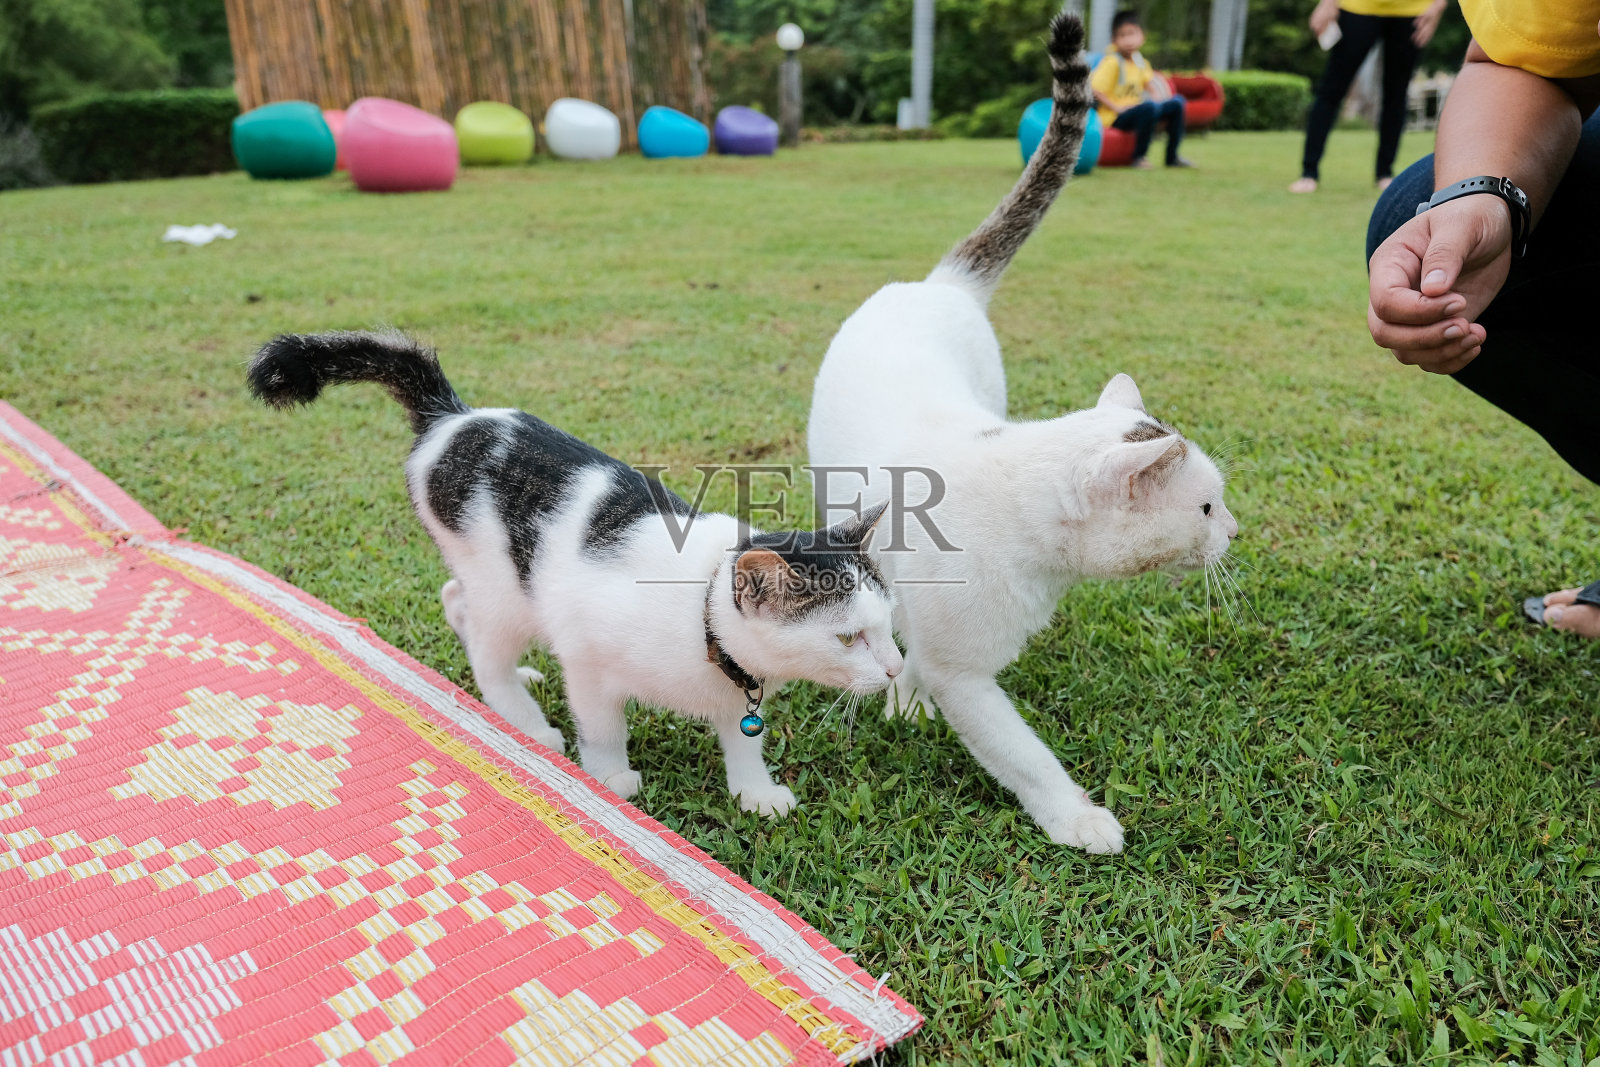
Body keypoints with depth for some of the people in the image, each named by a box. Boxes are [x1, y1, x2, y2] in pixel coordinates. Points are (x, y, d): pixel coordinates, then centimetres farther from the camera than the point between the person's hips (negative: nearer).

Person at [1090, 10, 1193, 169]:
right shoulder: (1112, 62, -14)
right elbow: (1095, 90, -21)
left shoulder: (1139, 59, 9)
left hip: (1135, 110, 9)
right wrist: (1117, 108, -22)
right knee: (1149, 107, -34)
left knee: (1176, 102, 5)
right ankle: (1138, 158, -21)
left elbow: (1148, 82, 24)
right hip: (1115, 118, -8)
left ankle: (1172, 156, 9)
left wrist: (1155, 95, 5)